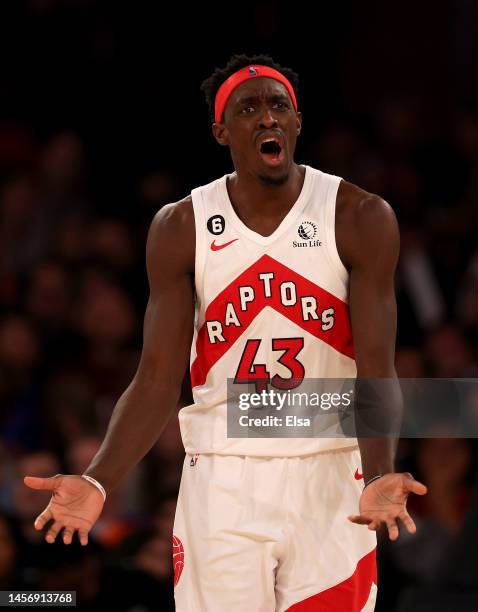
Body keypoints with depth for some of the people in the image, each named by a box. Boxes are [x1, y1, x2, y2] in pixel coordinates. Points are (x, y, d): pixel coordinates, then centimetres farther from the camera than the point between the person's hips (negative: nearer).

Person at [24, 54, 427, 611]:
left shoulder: (361, 219, -5)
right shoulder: (181, 229, 0)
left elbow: (376, 371, -10)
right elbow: (156, 379, -3)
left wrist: (380, 477, -28)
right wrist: (97, 482, -18)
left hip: (329, 481, -1)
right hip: (221, 478, 1)